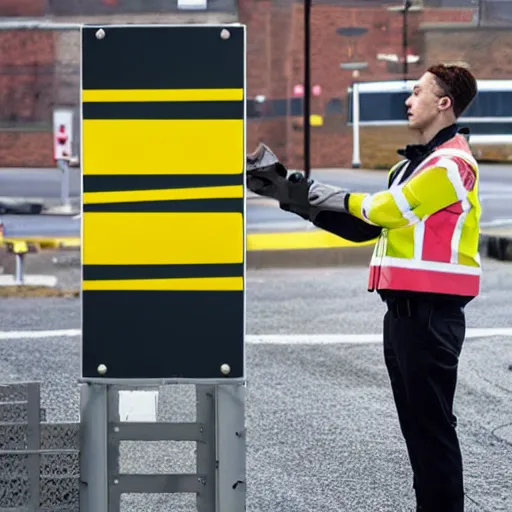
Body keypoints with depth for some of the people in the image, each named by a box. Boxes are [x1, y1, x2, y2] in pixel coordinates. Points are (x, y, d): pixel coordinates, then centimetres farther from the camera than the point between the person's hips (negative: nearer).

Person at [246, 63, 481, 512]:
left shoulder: (451, 163, -13)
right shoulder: (414, 162, 19)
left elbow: (381, 209, -16)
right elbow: (366, 225, 15)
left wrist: (309, 193, -7)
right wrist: (295, 197, 9)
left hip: (430, 312, -10)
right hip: (405, 308, 10)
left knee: (432, 421, -7)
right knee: (416, 421, 14)